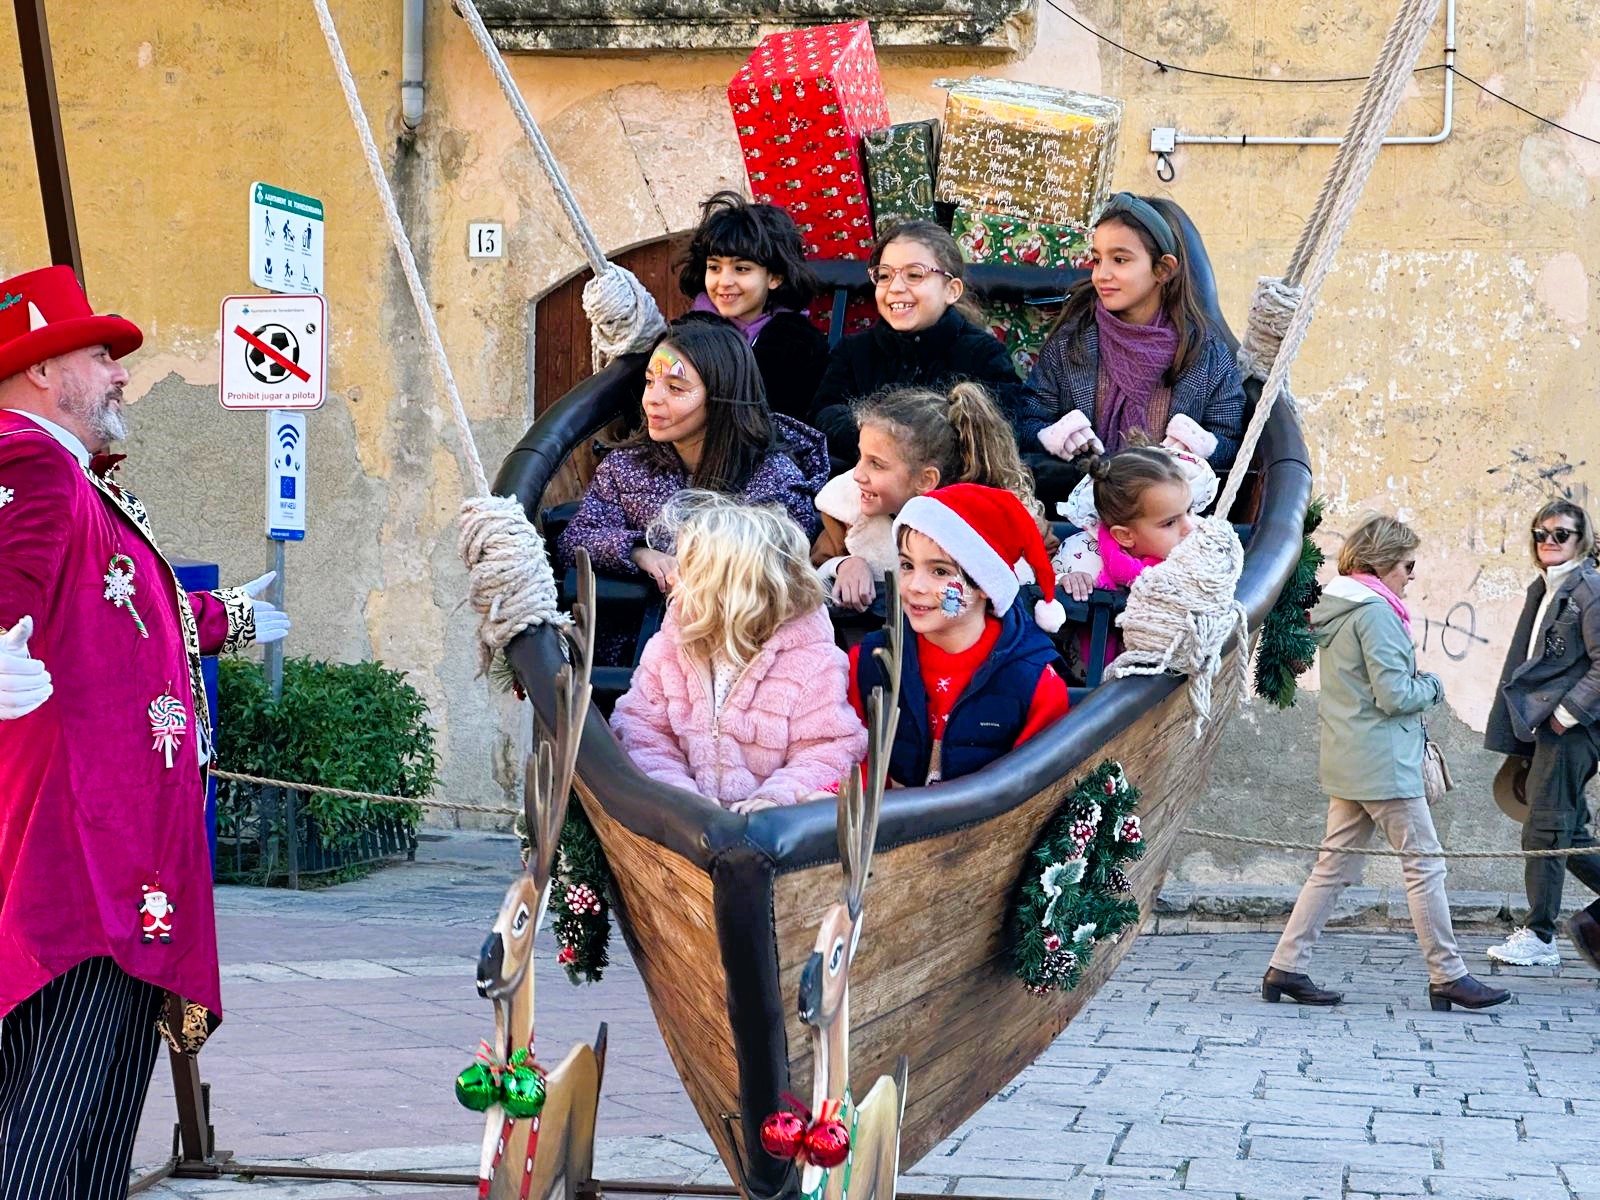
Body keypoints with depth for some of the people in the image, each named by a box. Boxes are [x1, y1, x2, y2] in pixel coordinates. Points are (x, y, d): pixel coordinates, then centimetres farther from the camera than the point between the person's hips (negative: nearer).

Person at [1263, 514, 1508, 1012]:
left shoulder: (1336, 609, 14)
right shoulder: (1376, 612, -15)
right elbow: (1394, 695, -19)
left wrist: (1415, 685, 12)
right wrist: (1431, 686, -1)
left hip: (1346, 763, 9)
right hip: (1383, 762, -9)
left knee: (1334, 867, 10)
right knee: (1424, 864, -2)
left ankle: (1285, 967, 8)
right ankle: (1447, 976, 3)